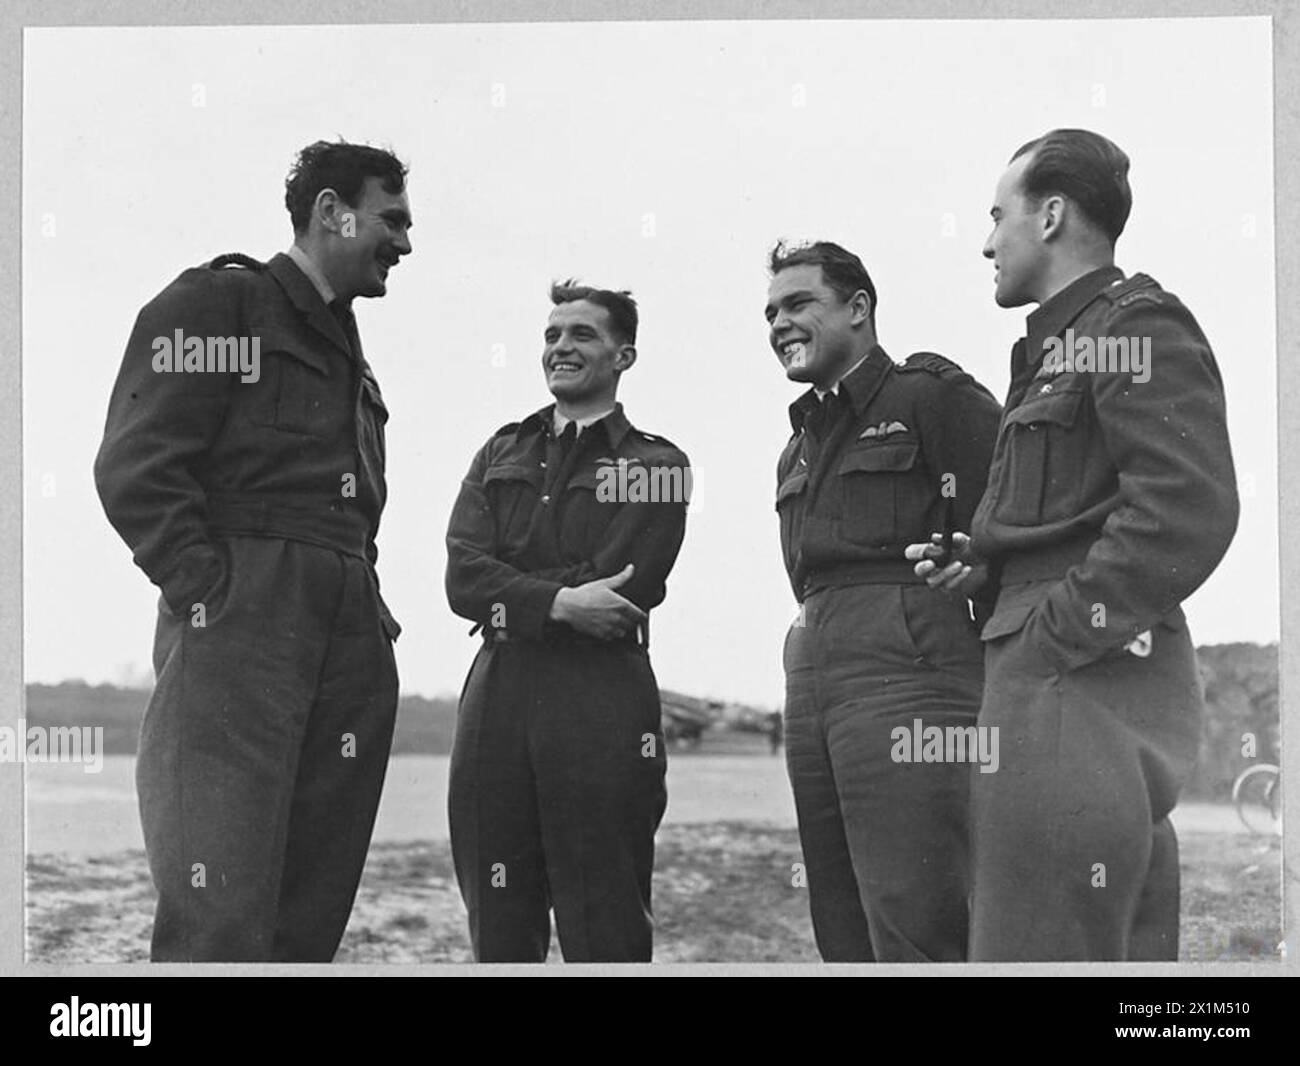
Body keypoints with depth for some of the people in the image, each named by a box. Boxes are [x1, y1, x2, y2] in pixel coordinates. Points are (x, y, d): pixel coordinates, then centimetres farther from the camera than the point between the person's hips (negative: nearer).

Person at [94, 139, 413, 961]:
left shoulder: (347, 353, 27)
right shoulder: (217, 304, 1)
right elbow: (134, 468, -9)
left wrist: (366, 601, 15)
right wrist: (213, 596, -15)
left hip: (349, 645, 8)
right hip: (240, 632, -8)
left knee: (313, 912, 5)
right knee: (220, 920, -16)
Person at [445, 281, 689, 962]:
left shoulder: (656, 465, 7)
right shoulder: (499, 455, 19)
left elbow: (627, 584, -8)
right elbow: (462, 576, 4)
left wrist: (511, 600, -4)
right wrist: (557, 602, -13)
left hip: (602, 699, -4)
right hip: (497, 696, 4)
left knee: (604, 931, -4)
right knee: (498, 931, 5)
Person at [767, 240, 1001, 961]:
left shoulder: (930, 396, -1)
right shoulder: (801, 448, 25)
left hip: (907, 676, -9)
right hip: (810, 681, 9)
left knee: (913, 935, -14)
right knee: (844, 938, 8)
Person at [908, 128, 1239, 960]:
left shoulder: (1137, 329, -6)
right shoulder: (1065, 344, 23)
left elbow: (1189, 511, -19)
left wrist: (1061, 629, -17)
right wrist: (987, 564, 8)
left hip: (1076, 685, -10)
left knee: (1038, 950, -11)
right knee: (1128, 951, 11)